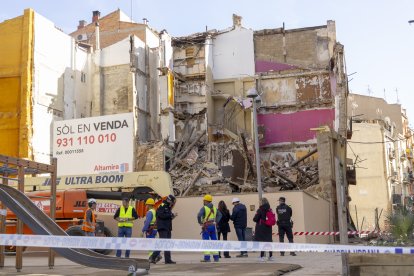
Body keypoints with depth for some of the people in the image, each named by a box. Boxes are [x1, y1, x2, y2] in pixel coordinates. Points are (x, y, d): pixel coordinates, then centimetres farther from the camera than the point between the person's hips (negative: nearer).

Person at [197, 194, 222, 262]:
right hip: (213, 226, 5)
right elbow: (219, 215, 18)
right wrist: (216, 222, 14)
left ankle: (207, 258, -7)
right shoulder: (214, 208, 11)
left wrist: (200, 223, -10)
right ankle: (216, 257, 9)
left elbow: (199, 215, -23)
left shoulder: (204, 208, -9)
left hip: (206, 227, -5)